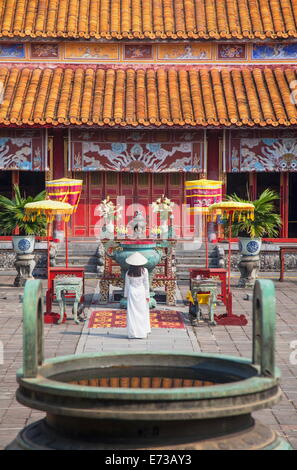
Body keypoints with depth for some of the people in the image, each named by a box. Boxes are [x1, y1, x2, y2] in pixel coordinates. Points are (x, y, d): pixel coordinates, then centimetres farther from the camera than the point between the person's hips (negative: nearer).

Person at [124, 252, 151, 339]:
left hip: (132, 292, 1)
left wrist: (126, 295, 11)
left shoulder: (128, 272, -7)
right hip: (141, 292, -1)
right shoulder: (144, 271, -9)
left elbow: (127, 284, 0)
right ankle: (142, 332, 10)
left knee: (132, 313, 5)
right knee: (142, 312, 9)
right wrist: (147, 295, 3)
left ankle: (132, 333, 5)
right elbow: (146, 284, -4)